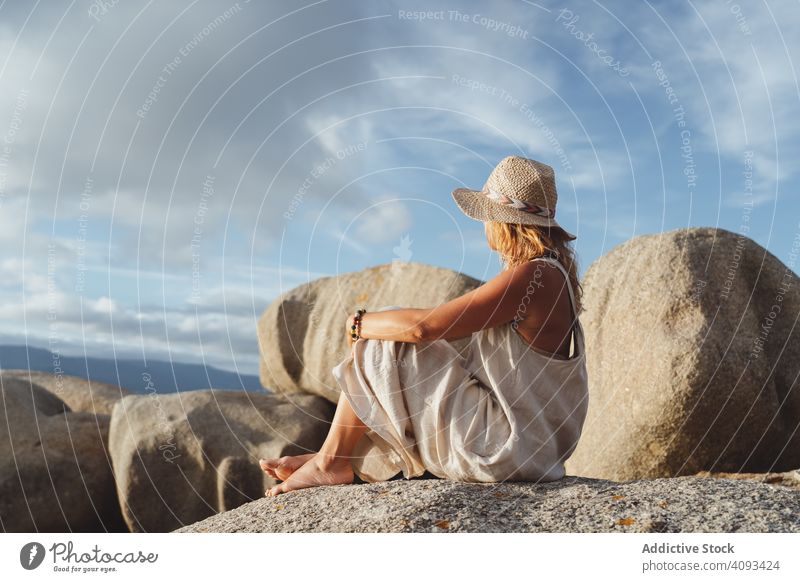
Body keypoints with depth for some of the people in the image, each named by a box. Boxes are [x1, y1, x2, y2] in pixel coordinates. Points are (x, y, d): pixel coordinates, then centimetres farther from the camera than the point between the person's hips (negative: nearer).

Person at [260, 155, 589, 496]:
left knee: (381, 344, -8)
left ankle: (330, 461, 6)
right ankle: (335, 457, 22)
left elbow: (423, 327, -25)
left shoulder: (530, 277, -22)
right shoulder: (552, 271, 9)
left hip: (508, 450, -10)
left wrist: (359, 324, -6)